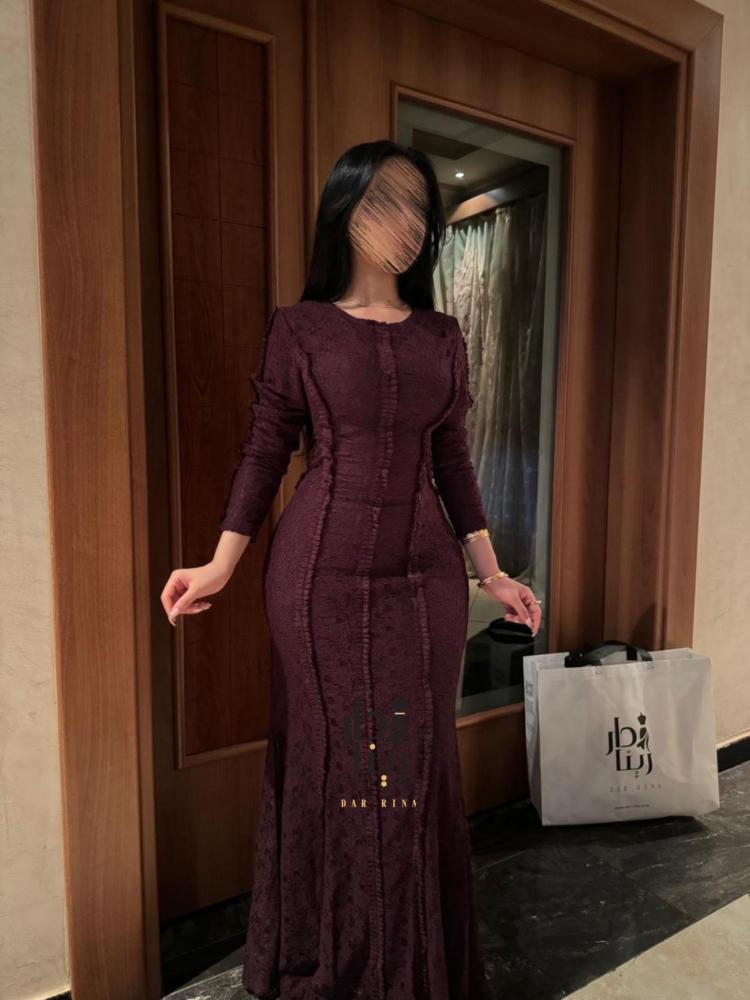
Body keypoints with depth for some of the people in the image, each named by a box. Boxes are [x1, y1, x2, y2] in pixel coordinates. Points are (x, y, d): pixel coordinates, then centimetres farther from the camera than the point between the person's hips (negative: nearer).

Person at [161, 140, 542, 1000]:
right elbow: (264, 452, 1)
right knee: (326, 755, 9)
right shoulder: (299, 327, 2)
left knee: (417, 756, 9)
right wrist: (221, 565, -8)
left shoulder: (442, 337, 10)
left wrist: (492, 574, 7)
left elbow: (453, 461, 10)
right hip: (320, 573, -2)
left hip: (425, 576, 3)